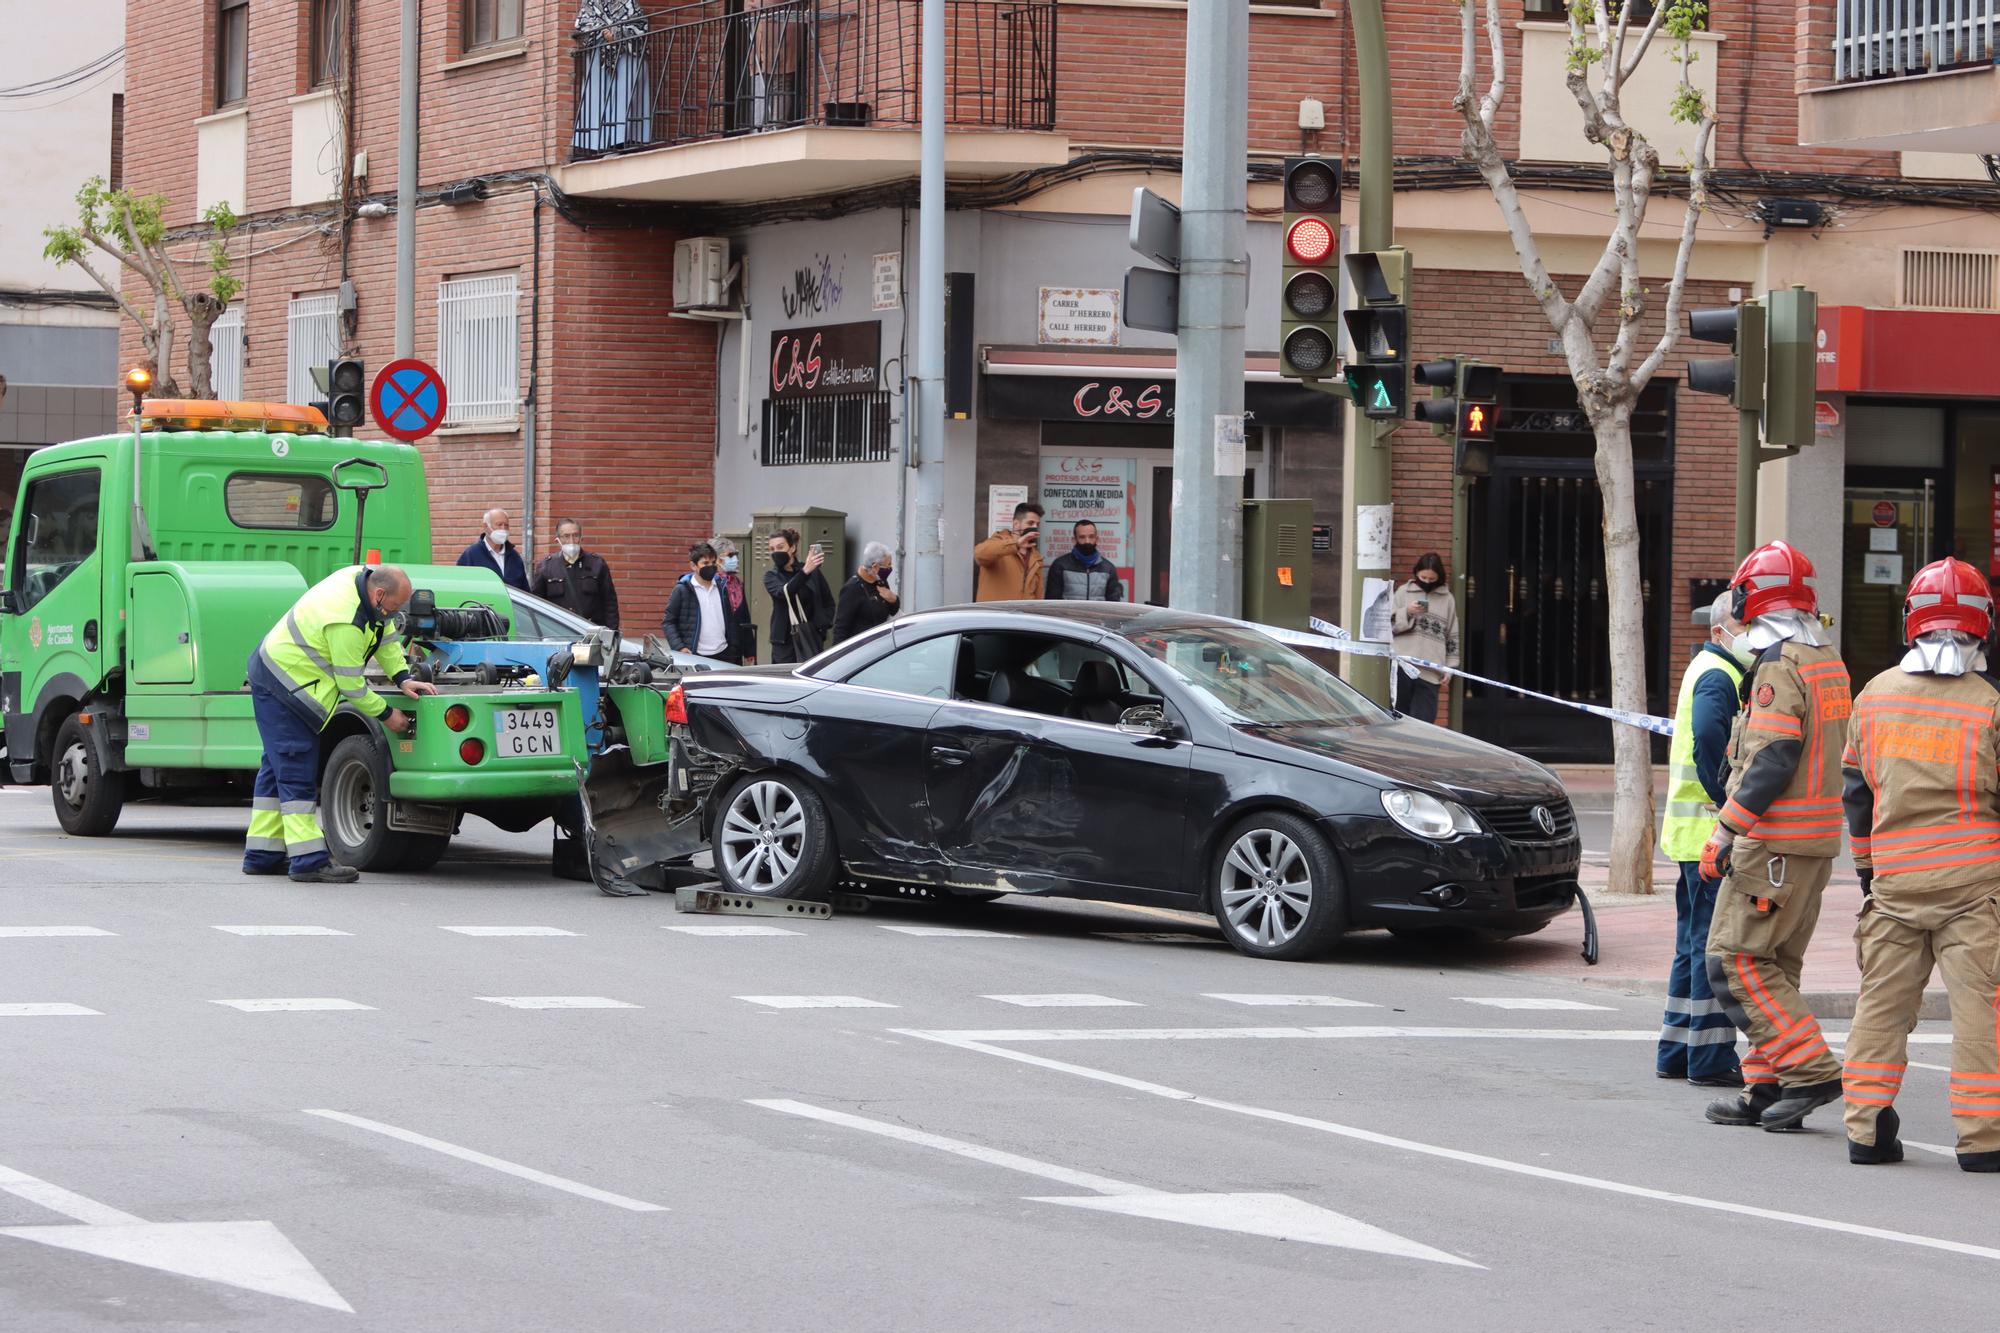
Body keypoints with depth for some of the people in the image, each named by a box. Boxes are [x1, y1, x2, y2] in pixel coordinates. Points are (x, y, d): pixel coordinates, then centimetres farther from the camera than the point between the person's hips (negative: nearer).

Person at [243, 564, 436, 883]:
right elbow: (351, 684, -22)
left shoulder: (363, 578, -2)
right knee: (297, 772, -12)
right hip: (284, 686, -11)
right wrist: (386, 714, -10)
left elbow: (385, 635, 11)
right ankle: (309, 861, -14)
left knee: (279, 768, 14)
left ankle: (262, 855, 19)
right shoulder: (346, 623, -31)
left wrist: (403, 678, 1)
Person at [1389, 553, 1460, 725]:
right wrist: (1407, 613, -11)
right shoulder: (1403, 593, 9)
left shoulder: (1447, 599, 11)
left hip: (1431, 670, 0)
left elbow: (1452, 636, 13)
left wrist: (1449, 667, 7)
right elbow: (1388, 625, 6)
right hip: (1403, 665, 0)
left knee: (1424, 719, -6)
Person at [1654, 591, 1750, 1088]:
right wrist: (1727, 801, -23)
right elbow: (1708, 737, -30)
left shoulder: (1710, 670, 19)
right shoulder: (1718, 677, -13)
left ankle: (1676, 1053, 20)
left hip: (1694, 834, 10)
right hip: (1711, 831, -10)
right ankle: (1711, 1059, -5)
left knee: (1694, 944, 15)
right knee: (1715, 944, -7)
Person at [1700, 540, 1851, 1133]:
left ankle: (1811, 1071, -11)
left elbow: (1773, 760, -22)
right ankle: (1766, 1089, 13)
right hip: (1820, 839, 9)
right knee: (1776, 965, 13)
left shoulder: (1780, 665, -15)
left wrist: (1725, 834, -19)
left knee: (1735, 960, -6)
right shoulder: (1829, 662, 14)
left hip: (1774, 840, -9)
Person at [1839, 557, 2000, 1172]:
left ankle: (1867, 1128, 7)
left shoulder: (1875, 696, 6)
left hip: (1894, 879, 3)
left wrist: (1866, 870, 21)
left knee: (1882, 1001, 9)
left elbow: (1858, 792, 12)